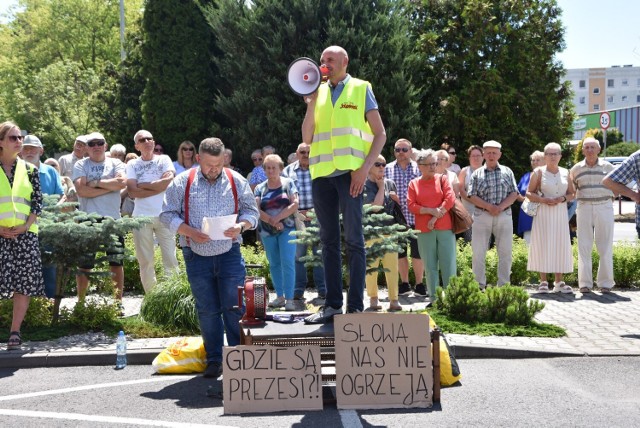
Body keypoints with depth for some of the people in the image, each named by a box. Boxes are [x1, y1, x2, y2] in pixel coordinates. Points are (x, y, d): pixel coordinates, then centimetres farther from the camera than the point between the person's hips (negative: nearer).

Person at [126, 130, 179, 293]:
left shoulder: (164, 159, 6)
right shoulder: (132, 164, 6)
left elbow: (169, 180, -11)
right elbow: (132, 192, -6)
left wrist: (143, 185, -6)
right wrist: (158, 188, -10)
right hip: (141, 217, 1)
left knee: (170, 258, -1)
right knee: (145, 261, 7)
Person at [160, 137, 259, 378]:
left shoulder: (236, 181, 3)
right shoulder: (182, 183, 1)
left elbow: (251, 210, 9)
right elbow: (167, 214, 2)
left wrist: (241, 226, -12)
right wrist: (189, 232, -14)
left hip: (229, 254, 0)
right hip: (197, 256, 1)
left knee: (234, 308, -1)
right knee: (207, 311, 8)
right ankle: (214, 360, 18)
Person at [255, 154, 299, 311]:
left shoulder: (288, 183, 3)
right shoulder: (260, 188, 9)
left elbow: (295, 204, -7)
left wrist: (278, 218, -14)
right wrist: (271, 220, -17)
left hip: (287, 229, -3)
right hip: (267, 231, 3)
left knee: (288, 262, -12)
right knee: (274, 264, 8)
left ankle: (289, 298, -11)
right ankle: (279, 297, 16)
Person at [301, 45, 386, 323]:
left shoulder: (361, 89, 7)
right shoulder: (318, 92, 17)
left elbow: (380, 134, 2)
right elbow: (306, 138, 9)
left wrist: (364, 168, -10)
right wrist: (311, 103, -1)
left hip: (350, 173, -4)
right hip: (321, 174, 4)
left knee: (353, 240, -5)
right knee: (329, 241, 7)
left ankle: (356, 307, -1)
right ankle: (332, 304, 13)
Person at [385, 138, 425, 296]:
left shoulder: (418, 168, 4)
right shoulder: (387, 169, 6)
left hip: (415, 217, -1)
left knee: (417, 252, 2)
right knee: (400, 252, 10)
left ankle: (419, 284, 14)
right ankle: (404, 284, 21)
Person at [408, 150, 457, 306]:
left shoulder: (442, 178, 8)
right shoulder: (414, 183, 9)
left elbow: (450, 198, -3)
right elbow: (411, 206, 0)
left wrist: (436, 217, -10)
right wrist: (431, 211, -13)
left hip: (445, 227, -1)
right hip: (424, 229, 1)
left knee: (448, 264, -2)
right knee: (430, 265, 3)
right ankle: (433, 298, 8)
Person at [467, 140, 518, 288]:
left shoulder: (507, 172, 9)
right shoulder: (477, 174, 5)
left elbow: (514, 194, 3)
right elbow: (472, 196, -2)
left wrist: (501, 207, -12)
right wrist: (489, 206, -14)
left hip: (504, 215, 1)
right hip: (482, 216, -1)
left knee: (506, 252, 3)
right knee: (478, 252, 0)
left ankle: (503, 285, 12)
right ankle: (479, 285, 9)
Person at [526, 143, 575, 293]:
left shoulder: (565, 173, 11)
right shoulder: (539, 172, 2)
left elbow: (571, 194, 14)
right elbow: (529, 193, 1)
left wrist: (563, 199, -8)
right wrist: (543, 200, -15)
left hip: (561, 213, 3)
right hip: (544, 213, -3)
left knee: (561, 245, 2)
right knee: (543, 245, -5)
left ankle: (559, 282, 9)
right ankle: (543, 282, 1)